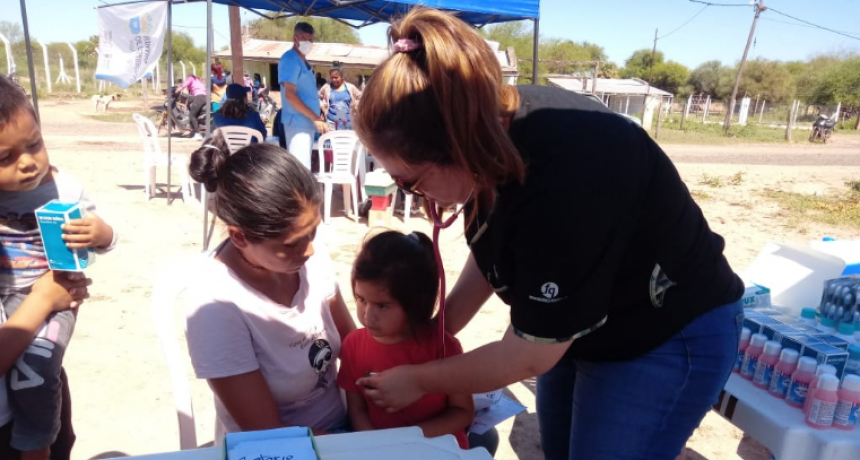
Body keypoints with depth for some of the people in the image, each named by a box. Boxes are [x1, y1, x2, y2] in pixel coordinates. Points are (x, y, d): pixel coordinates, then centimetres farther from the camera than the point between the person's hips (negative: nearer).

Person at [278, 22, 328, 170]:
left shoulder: (303, 61, 16)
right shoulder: (290, 60, -13)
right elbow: (290, 95, -21)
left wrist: (316, 118, 17)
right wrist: (315, 118, -21)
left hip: (307, 122, 10)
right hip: (298, 122, -10)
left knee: (303, 167, 14)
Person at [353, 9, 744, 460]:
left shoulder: (563, 185, -39)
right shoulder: (490, 124, -15)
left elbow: (531, 355, -25)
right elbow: (492, 248, 3)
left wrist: (418, 380, -13)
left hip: (665, 339, -7)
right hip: (571, 323, 7)